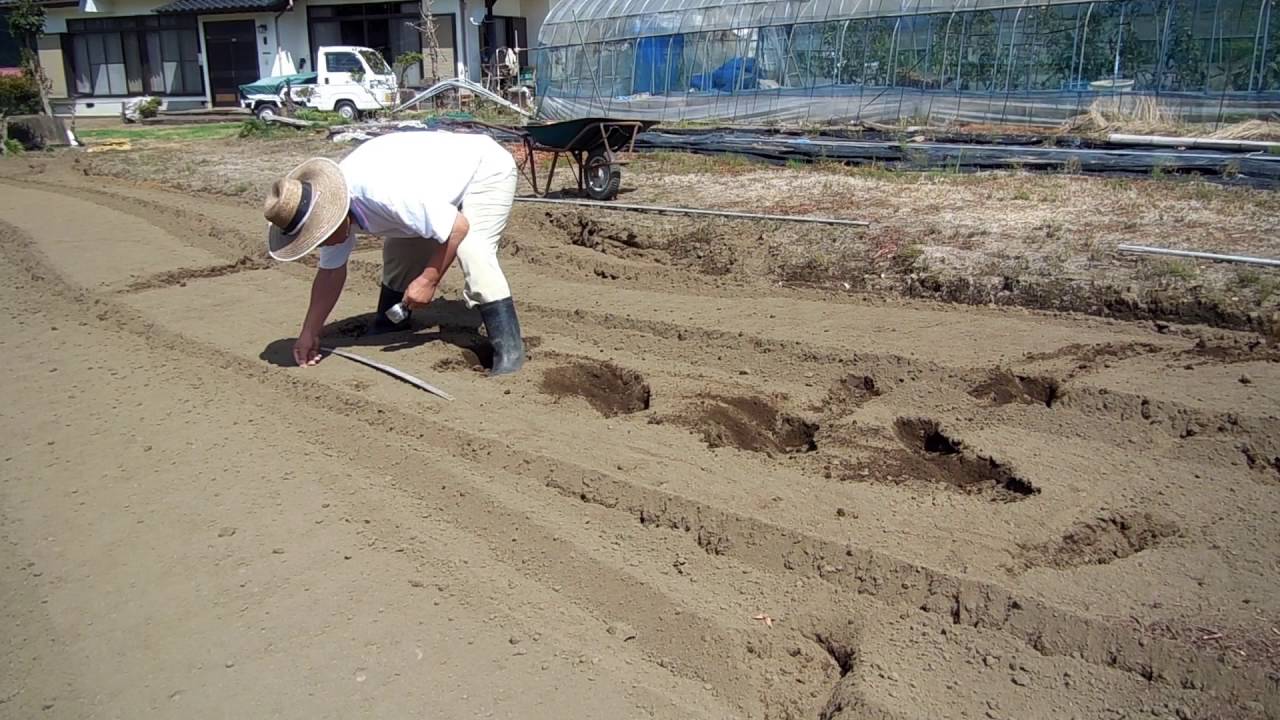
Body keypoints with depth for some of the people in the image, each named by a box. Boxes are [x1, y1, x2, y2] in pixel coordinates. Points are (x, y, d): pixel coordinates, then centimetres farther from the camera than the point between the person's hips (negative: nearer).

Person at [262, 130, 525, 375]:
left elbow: (458, 227, -33)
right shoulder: (329, 206, -11)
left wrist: (429, 279, -26)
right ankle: (389, 327, 32)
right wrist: (309, 333, 3)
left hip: (486, 168, -9)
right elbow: (331, 271, 2)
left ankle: (509, 350, -20)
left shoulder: (384, 193, -41)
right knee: (398, 252, 10)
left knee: (473, 255, -27)